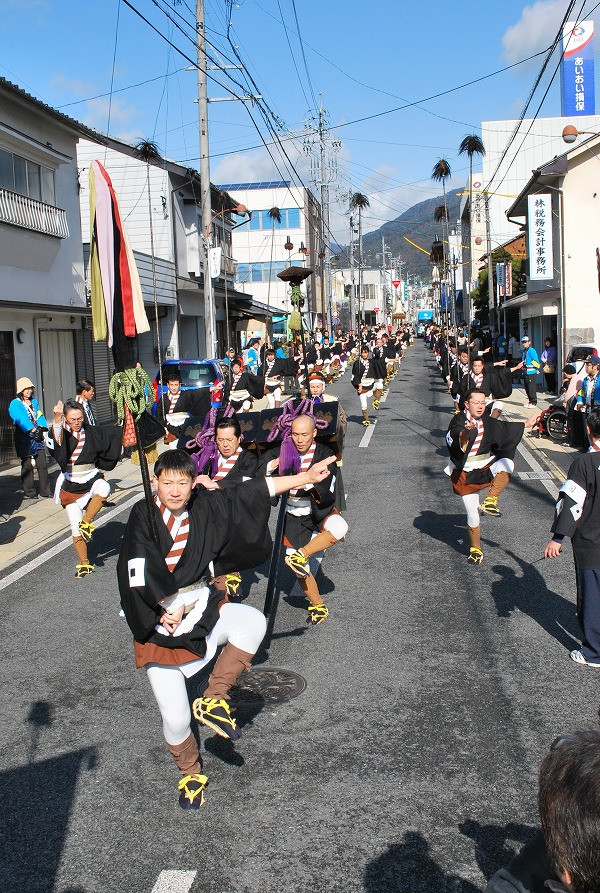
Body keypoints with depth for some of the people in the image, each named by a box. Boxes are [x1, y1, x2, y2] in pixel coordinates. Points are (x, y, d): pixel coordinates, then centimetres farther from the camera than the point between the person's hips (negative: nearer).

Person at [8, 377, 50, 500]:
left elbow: (40, 416, 12)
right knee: (27, 465, -2)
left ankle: (45, 491, 8)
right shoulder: (15, 404, -3)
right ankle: (29, 493, 5)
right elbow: (20, 419, -15)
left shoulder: (34, 402, 17)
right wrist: (32, 429, -25)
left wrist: (41, 428, -6)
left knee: (42, 464, 2)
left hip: (37, 436, 5)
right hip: (24, 438, -5)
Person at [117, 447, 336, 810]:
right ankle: (191, 773, 31)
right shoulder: (143, 515, -14)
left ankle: (214, 701, -6)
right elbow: (139, 573, -19)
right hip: (159, 625, -3)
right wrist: (170, 608, -12)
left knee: (253, 622, -27)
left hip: (200, 607, 4)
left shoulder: (206, 506, -3)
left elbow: (253, 492, -1)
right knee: (176, 719, -4)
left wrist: (306, 477, -1)